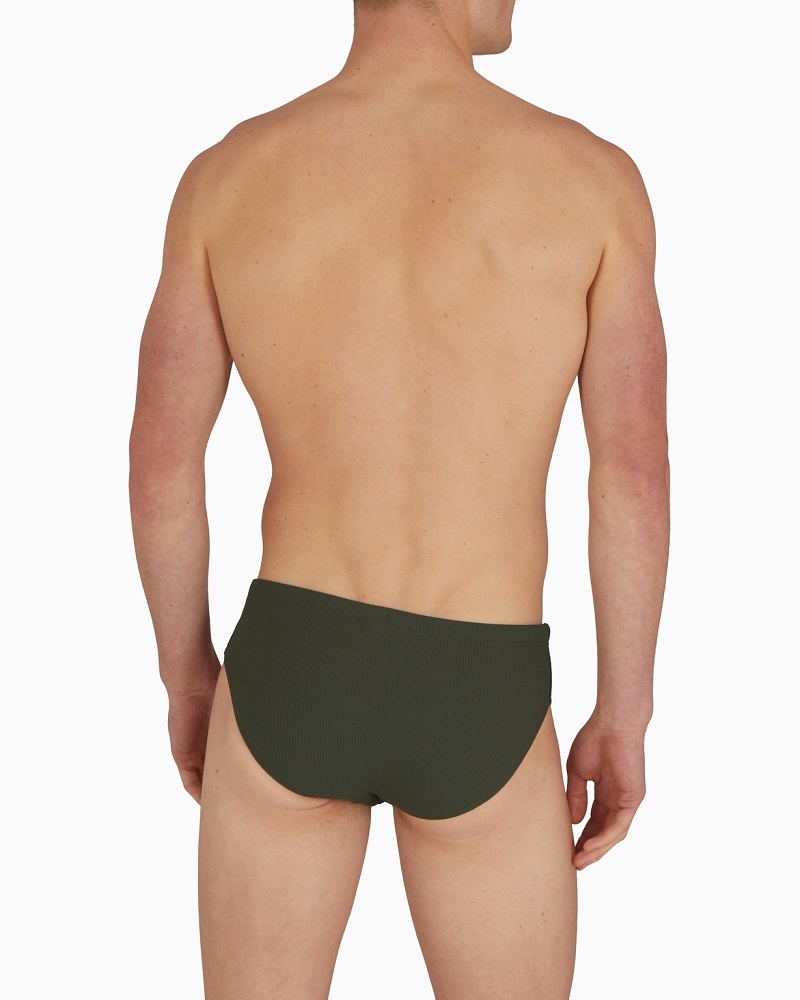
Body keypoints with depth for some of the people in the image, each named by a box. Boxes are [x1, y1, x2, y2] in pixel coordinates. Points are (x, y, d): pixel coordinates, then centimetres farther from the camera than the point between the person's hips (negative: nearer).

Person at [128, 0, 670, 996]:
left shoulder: (223, 177, -4)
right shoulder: (595, 176, -8)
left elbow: (160, 463, -2)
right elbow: (636, 477, -7)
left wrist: (188, 674, 14)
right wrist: (624, 716, 5)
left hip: (289, 677, 2)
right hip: (478, 713, -1)